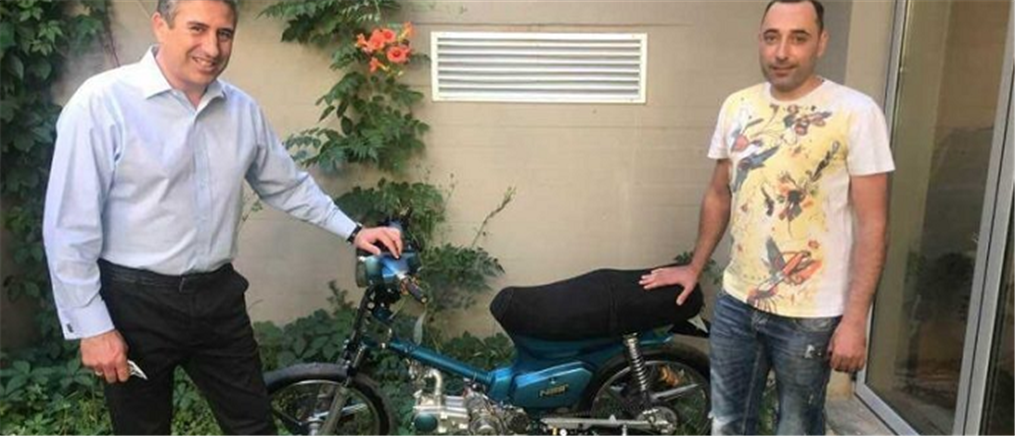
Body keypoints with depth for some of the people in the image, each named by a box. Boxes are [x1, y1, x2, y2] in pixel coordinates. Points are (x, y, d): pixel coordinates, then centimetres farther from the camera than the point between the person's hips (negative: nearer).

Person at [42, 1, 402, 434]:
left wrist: (352, 231, 11)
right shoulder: (102, 102, -14)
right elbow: (70, 228, -13)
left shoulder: (244, 110, 1)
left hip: (219, 298, 4)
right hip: (137, 305, -4)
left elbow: (288, 185, 14)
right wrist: (92, 326, -12)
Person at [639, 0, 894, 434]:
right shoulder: (737, 106, 2)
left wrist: (855, 319, -14)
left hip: (810, 316, -4)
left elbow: (871, 224, -12)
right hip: (736, 302, 4)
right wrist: (695, 267, 18)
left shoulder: (856, 112, -12)